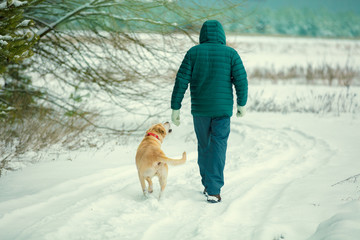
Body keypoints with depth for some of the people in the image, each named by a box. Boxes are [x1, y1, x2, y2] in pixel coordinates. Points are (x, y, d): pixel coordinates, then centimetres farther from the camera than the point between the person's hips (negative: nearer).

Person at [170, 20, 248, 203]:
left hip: (199, 109, 2)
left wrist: (175, 108, -1)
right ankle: (213, 191, -12)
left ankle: (207, 185, 29)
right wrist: (242, 104, 9)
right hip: (222, 109, -1)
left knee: (204, 146, 19)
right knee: (218, 148, -2)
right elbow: (241, 80, -5)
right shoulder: (230, 54, -2)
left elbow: (181, 81, -5)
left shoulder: (193, 52, -1)